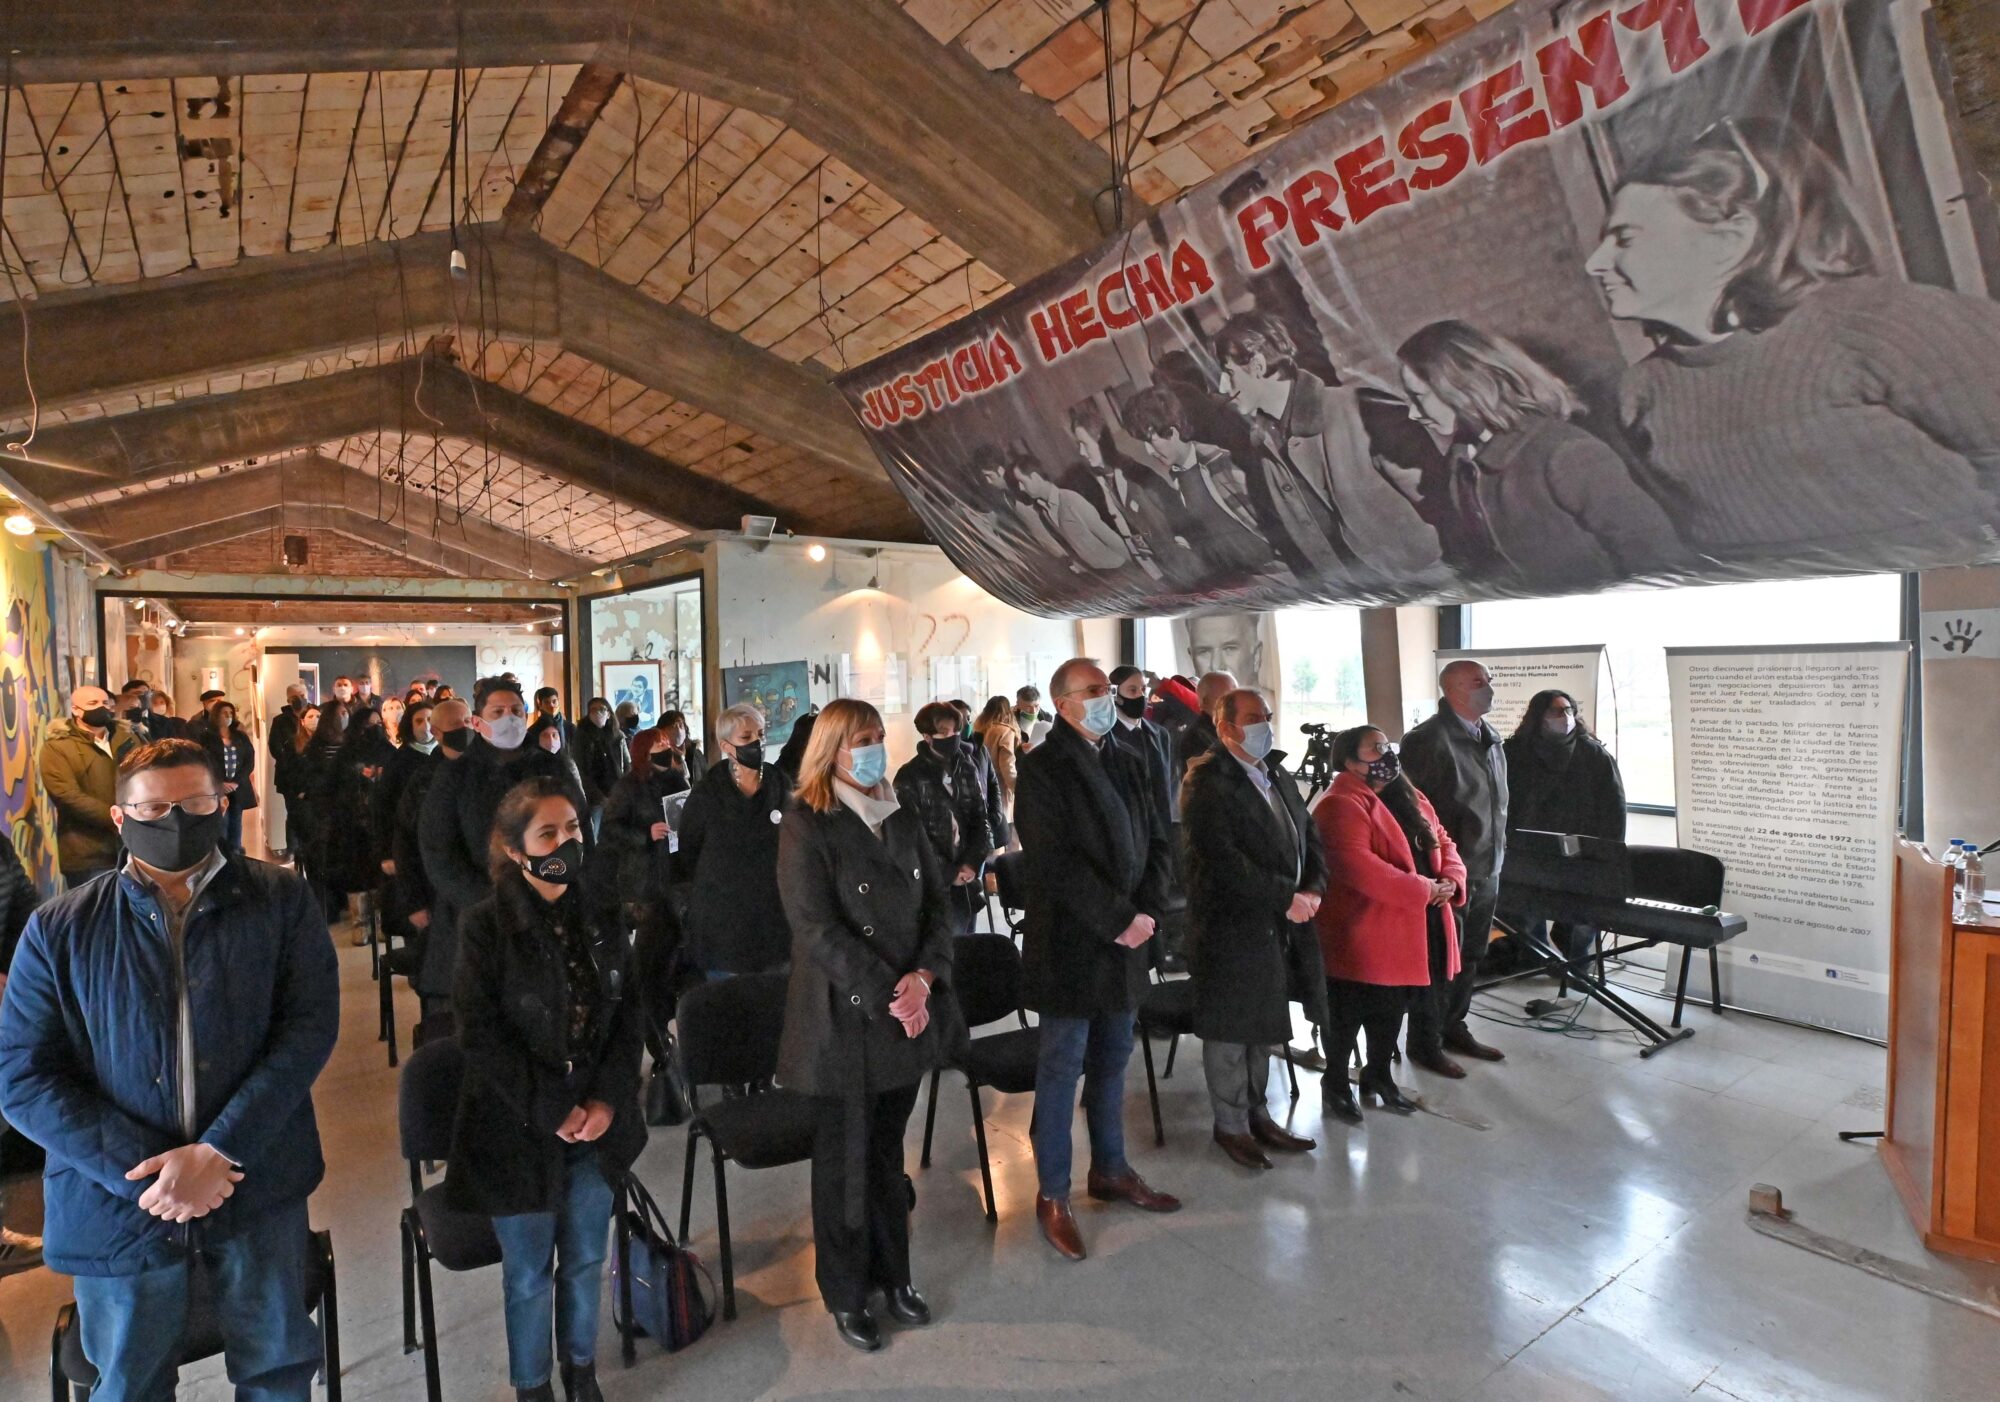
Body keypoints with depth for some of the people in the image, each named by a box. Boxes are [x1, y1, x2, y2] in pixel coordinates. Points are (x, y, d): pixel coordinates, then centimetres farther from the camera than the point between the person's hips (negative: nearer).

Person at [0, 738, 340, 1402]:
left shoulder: (281, 902, -4)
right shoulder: (60, 930, -1)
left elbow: (310, 1027, -9)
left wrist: (218, 1151, -18)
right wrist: (140, 1170, -15)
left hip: (260, 1186, 0)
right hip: (118, 1199, 1)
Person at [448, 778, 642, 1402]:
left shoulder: (599, 919, -1)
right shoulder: (487, 926, -13)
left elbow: (626, 1016, 2)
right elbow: (482, 1036, -15)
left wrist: (608, 1101, -9)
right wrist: (554, 1111, -16)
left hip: (596, 1124, 4)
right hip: (519, 1130, -3)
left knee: (585, 1260, 17)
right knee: (529, 1274, 12)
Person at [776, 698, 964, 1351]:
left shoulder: (902, 819, 8)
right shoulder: (806, 825, -11)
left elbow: (939, 903, 5)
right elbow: (816, 928, -17)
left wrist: (924, 976, -11)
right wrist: (886, 996, -20)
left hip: (909, 1014, 5)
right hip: (844, 1020, -5)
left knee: (888, 1149, 18)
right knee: (844, 1158, 11)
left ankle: (893, 1275, 36)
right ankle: (845, 1294, 29)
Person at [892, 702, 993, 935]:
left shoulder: (966, 769, 9)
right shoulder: (910, 777, -8)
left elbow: (981, 819, 9)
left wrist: (972, 863, -6)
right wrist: (949, 873, -11)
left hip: (969, 879, 5)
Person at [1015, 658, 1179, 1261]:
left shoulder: (1124, 764, 11)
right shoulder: (1043, 768, -12)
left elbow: (1154, 842, 10)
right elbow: (1057, 863, -19)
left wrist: (1147, 911, -5)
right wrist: (1118, 921, -18)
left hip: (1124, 940, 7)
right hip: (1069, 945, -6)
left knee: (1112, 1060, 18)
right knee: (1062, 1069, 4)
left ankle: (1110, 1170, 34)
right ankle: (1052, 1196, 17)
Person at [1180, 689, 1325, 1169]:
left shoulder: (1279, 777, 13)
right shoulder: (1207, 782, -14)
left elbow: (1308, 839, 15)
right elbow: (1224, 862, -22)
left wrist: (1313, 889, -4)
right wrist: (1285, 899, -20)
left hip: (1276, 928, 8)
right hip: (1231, 926, -8)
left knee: (1263, 1028, 18)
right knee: (1230, 1031, 6)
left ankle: (1257, 1114, 33)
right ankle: (1230, 1124, 22)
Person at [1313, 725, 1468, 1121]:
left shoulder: (1410, 798, 12)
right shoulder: (1341, 806, -19)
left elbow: (1442, 842, 13)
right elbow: (1358, 867, -28)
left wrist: (1450, 880, -8)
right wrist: (1423, 890, -23)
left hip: (1410, 929, 9)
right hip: (1363, 933, -9)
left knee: (1393, 1008, 21)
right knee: (1350, 1014, 6)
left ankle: (1379, 1075, 39)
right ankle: (1335, 1083, 24)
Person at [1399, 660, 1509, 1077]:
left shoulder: (1491, 739, 12)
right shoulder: (1428, 739, -16)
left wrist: (1498, 853, 18)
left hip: (1486, 872, 8)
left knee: (1469, 957, 18)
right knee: (1440, 961, 1)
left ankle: (1453, 1028, 34)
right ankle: (1425, 1044, 15)